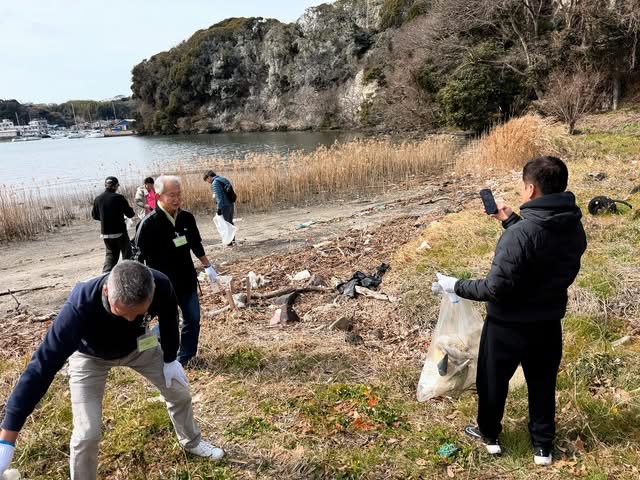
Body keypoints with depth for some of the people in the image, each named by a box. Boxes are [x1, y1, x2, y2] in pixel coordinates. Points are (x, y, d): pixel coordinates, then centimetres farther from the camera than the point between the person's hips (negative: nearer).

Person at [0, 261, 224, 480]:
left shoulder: (161, 286, -36)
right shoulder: (81, 306, -46)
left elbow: (169, 319, -11)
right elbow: (42, 366, -44)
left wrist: (170, 358, 1)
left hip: (137, 343, 3)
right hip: (91, 356, -3)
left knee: (179, 391, 12)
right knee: (88, 433, -12)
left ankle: (191, 442, 42)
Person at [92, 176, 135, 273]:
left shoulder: (98, 199, 1)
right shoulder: (119, 198, -14)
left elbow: (94, 216, 11)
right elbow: (130, 214, -11)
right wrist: (130, 209, 11)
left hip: (105, 233, 5)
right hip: (119, 232, -5)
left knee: (110, 254, 16)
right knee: (127, 253, 11)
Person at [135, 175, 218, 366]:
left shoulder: (187, 218, 0)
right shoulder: (149, 224, -16)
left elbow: (196, 245, 14)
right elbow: (139, 256, -12)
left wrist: (207, 266, 16)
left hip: (187, 280, 6)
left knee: (193, 318, 11)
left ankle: (186, 356, 29)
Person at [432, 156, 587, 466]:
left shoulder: (519, 234, -30)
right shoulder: (574, 228, -6)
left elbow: (496, 288, -28)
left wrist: (456, 286, -14)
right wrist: (511, 220, 13)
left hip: (509, 325, -6)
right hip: (549, 323, 6)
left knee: (493, 380, 18)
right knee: (543, 384, 23)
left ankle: (489, 435, 40)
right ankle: (543, 446, 38)